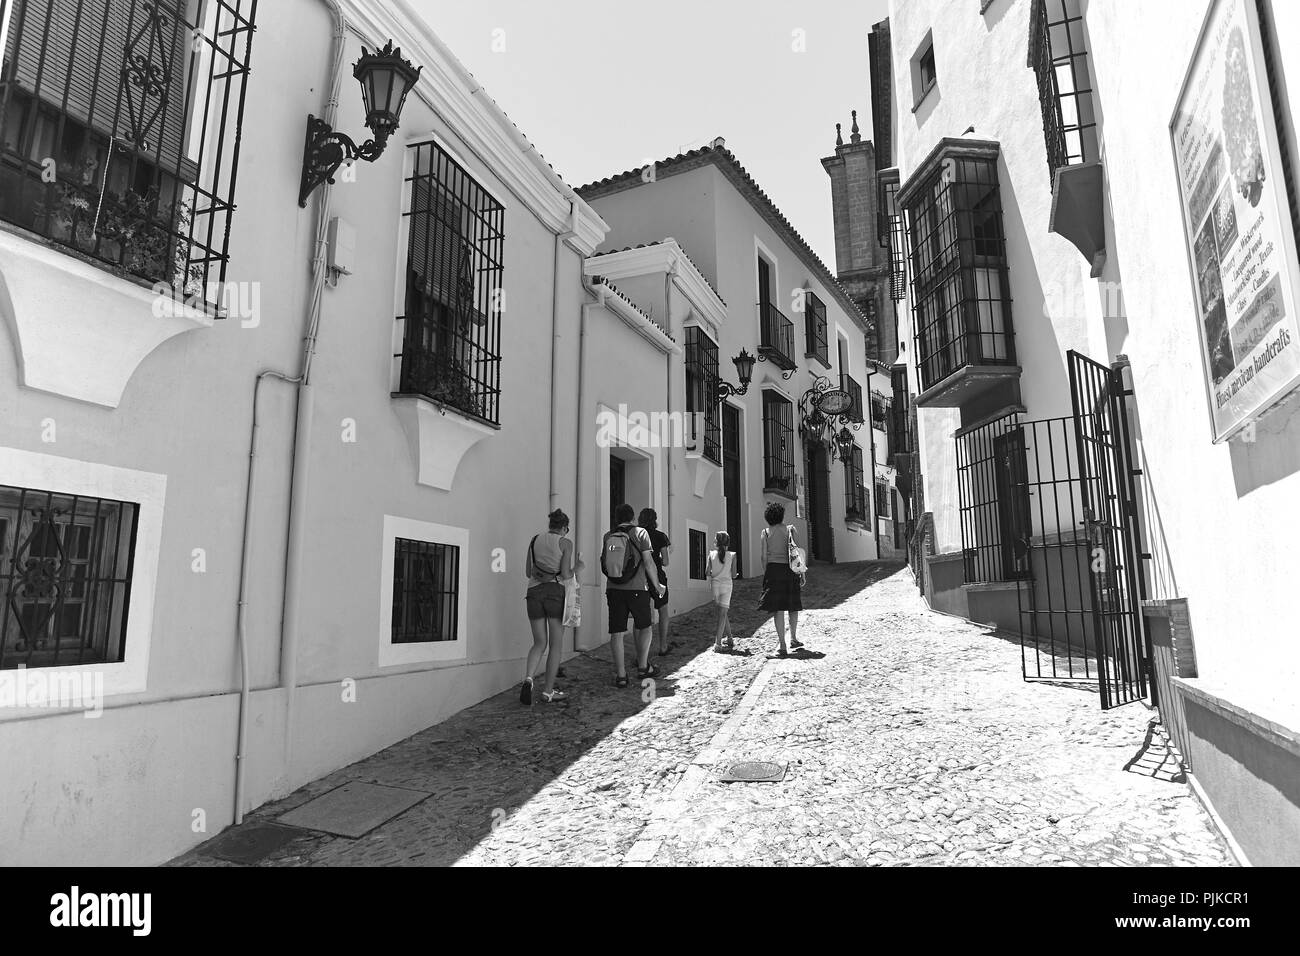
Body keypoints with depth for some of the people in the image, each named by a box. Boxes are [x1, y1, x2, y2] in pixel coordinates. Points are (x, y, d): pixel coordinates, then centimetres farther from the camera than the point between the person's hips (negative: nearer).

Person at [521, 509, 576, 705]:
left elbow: (528, 572, 15)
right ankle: (548, 691, 9)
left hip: (534, 591, 4)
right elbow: (565, 574, -6)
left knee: (539, 643, 12)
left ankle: (528, 679, -13)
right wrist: (577, 568, 13)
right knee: (556, 645, 8)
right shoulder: (565, 543, 0)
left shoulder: (535, 540, 12)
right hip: (556, 591, -4)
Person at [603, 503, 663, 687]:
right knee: (644, 627, 15)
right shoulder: (640, 533, -2)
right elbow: (648, 562, -7)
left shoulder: (607, 537, 9)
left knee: (617, 632, 3)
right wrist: (656, 585, 3)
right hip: (637, 588, -3)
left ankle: (620, 674, 2)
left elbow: (603, 564, 13)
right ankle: (643, 667, 16)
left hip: (614, 589, 3)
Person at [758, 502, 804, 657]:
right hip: (790, 569, 1)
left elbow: (764, 557, 0)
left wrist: (765, 575, 7)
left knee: (778, 608, -3)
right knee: (792, 605, 17)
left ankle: (782, 645, -7)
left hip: (773, 569, -1)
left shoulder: (765, 533, 5)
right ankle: (793, 639, 28)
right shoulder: (790, 529, 5)